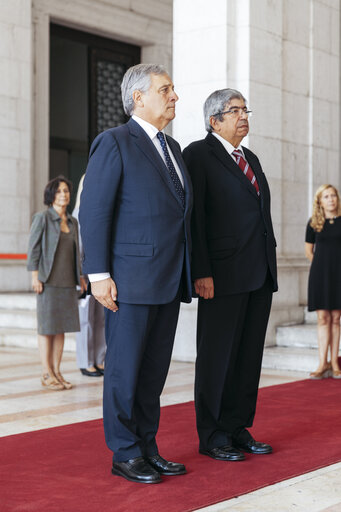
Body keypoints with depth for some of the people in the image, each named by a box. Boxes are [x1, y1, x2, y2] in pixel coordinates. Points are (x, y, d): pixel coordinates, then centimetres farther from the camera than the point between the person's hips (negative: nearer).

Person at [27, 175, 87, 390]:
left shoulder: (72, 222, 13)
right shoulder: (42, 218, -4)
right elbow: (34, 248, -7)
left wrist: (80, 275, 14)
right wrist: (35, 276, -13)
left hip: (67, 281, 6)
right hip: (48, 280, -6)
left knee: (62, 326, 7)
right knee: (47, 326, -1)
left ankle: (57, 371, 13)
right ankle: (47, 374, 3)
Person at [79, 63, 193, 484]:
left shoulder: (172, 148, 18)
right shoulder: (114, 142, -5)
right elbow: (93, 211, -11)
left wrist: (187, 274, 15)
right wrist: (98, 274, -16)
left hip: (169, 283, 7)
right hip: (131, 280, -7)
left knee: (154, 371, 12)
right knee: (124, 370, 3)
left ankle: (147, 448, 23)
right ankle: (125, 454, 14)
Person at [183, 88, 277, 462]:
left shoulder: (250, 159, 20)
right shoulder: (199, 154, -2)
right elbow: (193, 217, -10)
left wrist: (270, 265, 13)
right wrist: (201, 272, -16)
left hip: (260, 275, 7)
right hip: (224, 274, -7)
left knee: (249, 355, 10)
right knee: (218, 356, 0)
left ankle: (238, 430, 19)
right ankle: (212, 436, 11)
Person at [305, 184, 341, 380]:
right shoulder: (314, 223, 4)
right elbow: (309, 251, 14)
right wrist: (323, 264, 12)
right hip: (320, 274, 0)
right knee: (323, 318, -4)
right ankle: (323, 364, -3)